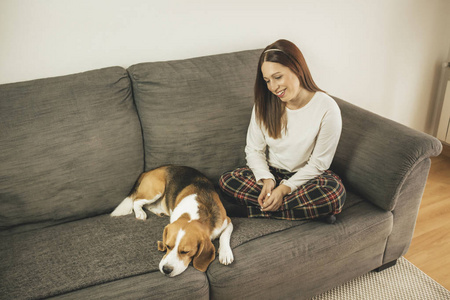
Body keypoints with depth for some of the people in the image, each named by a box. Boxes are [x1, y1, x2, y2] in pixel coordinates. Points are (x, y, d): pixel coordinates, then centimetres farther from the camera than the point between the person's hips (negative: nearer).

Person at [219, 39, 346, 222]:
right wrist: (266, 179, -18)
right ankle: (308, 210, -21)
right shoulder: (264, 104, -4)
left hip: (306, 176, -3)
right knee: (226, 181, -24)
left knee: (334, 191, -36)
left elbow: (318, 163, -11)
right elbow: (254, 150, 1)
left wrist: (285, 188, -21)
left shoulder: (327, 109, -15)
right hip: (271, 172, 3)